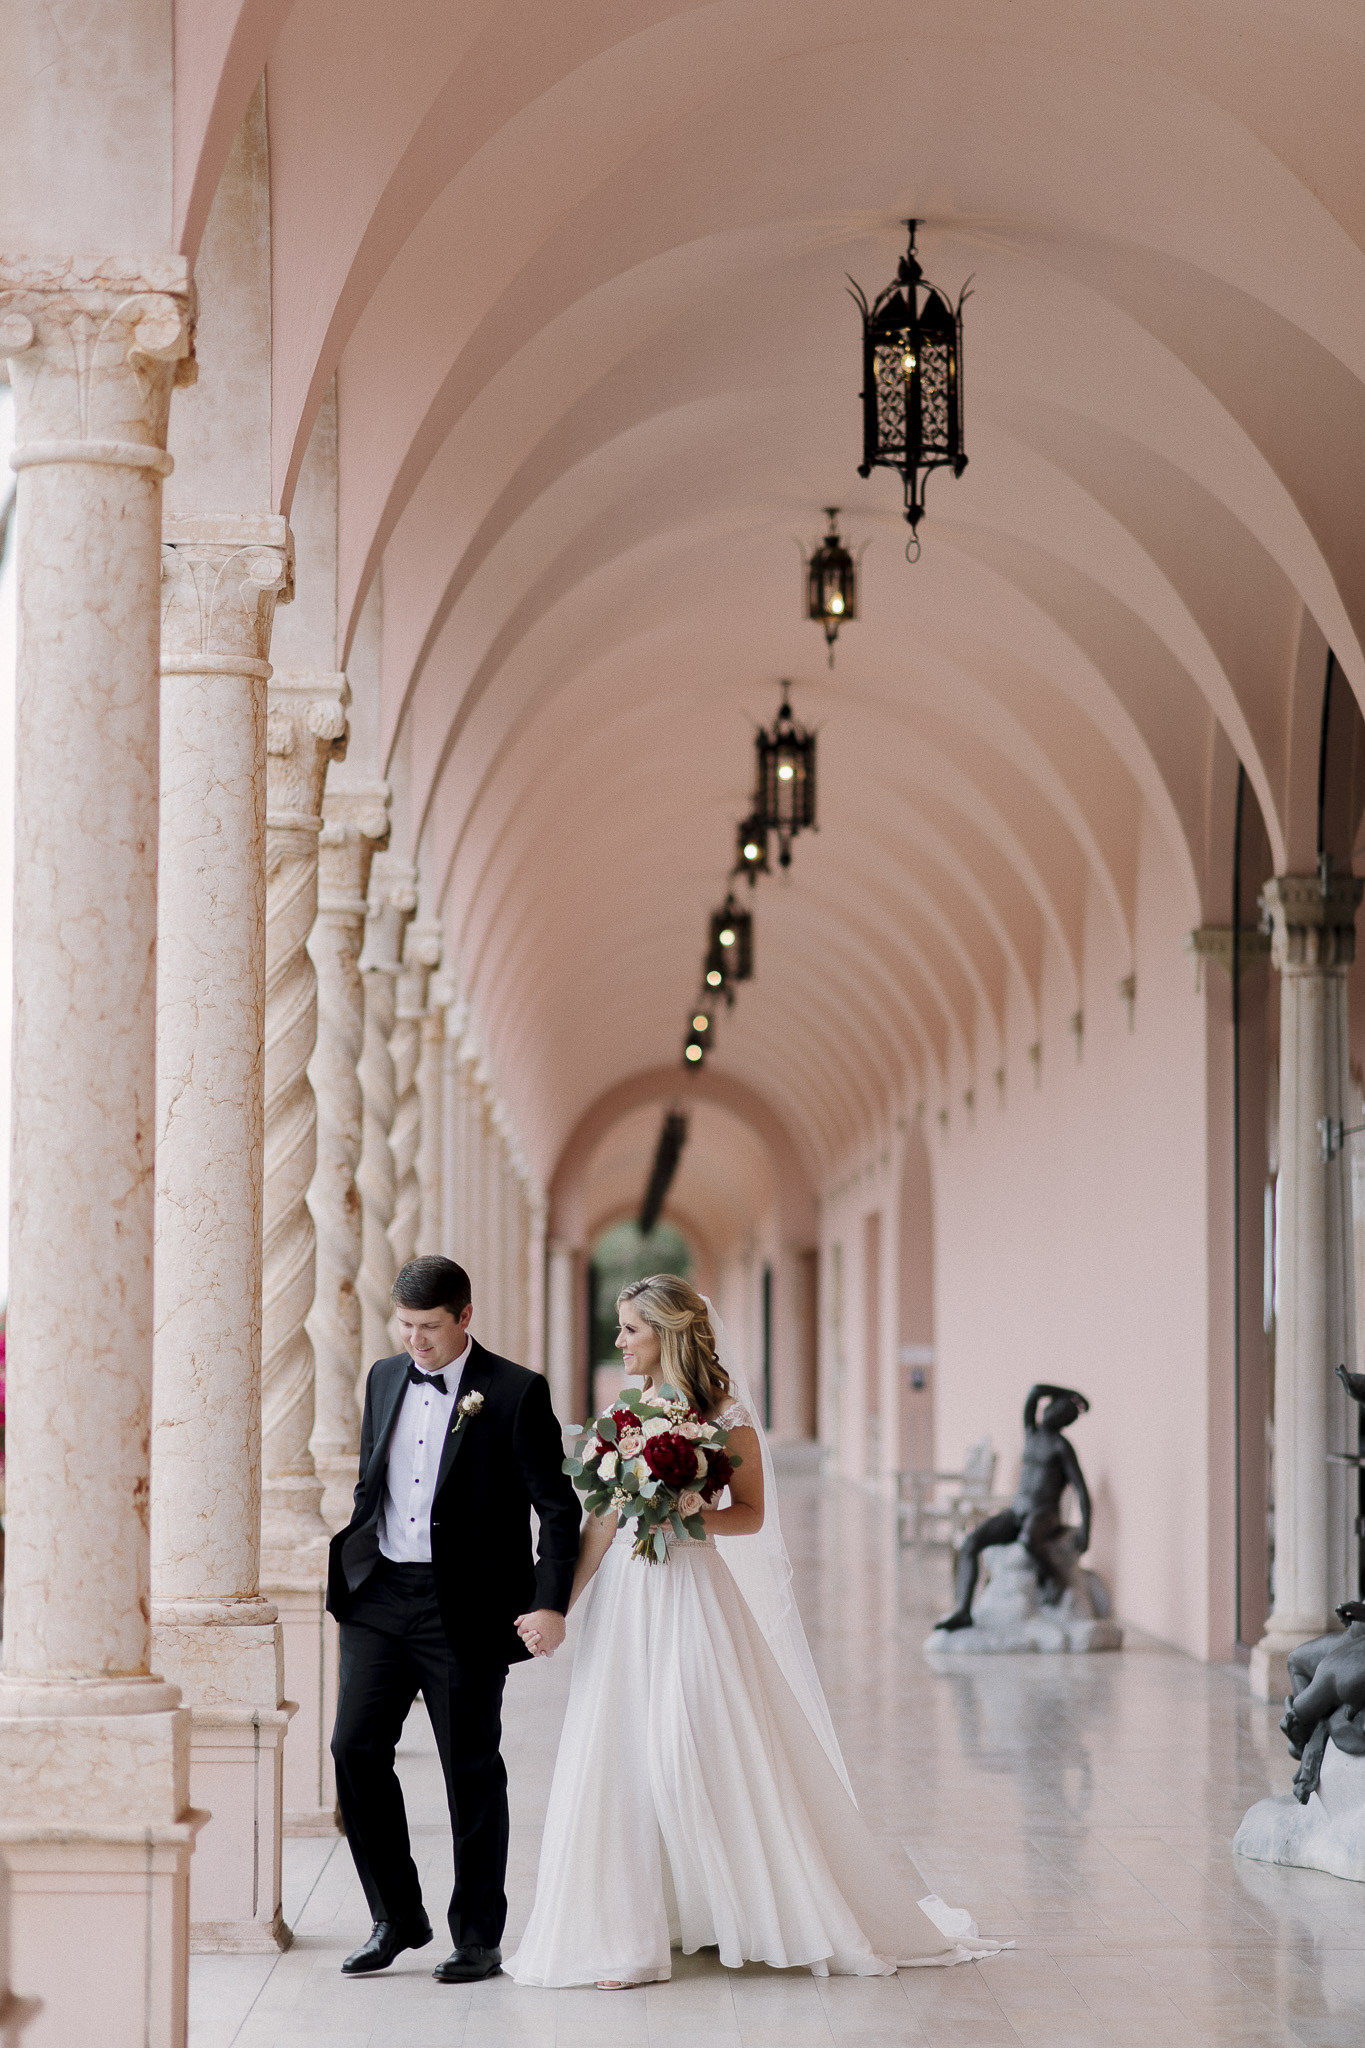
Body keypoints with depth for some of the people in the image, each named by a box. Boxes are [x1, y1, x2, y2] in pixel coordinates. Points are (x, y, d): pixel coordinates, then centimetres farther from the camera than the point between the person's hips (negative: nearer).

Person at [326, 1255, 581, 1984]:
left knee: (471, 1769, 3)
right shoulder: (384, 1379, 10)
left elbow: (557, 1507, -8)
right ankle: (396, 1918, 14)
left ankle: (478, 1937, 15)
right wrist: (351, 1572, 16)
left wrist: (551, 1604, -17)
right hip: (381, 1597, 5)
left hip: (467, 1609, -5)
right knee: (355, 1748, -1)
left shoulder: (516, 1393, -7)